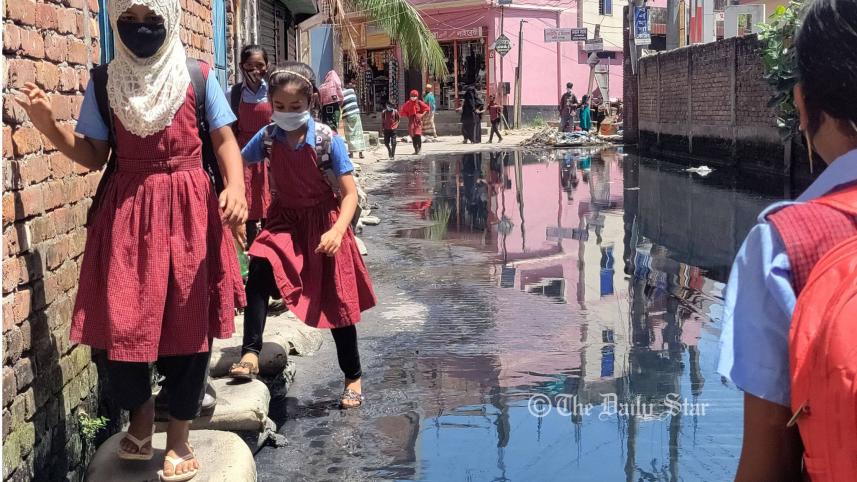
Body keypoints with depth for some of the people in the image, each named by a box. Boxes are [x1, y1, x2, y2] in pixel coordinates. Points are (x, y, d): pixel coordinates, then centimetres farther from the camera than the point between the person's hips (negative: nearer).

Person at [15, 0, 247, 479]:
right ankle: (141, 411, 28)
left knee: (189, 321, 1)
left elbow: (225, 139, -2)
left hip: (188, 211, -1)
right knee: (121, 320, -2)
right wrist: (48, 124, -10)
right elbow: (92, 155, 6)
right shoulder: (103, 82, 6)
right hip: (126, 213, 1)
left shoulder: (199, 77, 1)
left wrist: (235, 186, -21)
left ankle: (179, 436, 18)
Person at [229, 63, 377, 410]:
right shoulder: (268, 137, -8)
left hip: (323, 223, -2)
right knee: (259, 268, -27)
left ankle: (353, 378, 20)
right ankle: (250, 353, -22)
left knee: (336, 302, 4)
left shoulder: (327, 140, -17)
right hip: (285, 220, 3)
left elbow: (349, 193, -18)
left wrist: (337, 231, -32)